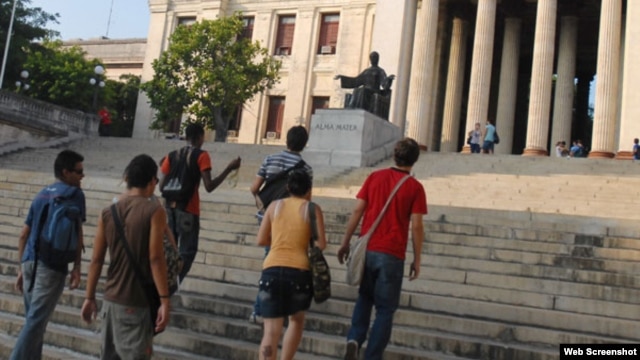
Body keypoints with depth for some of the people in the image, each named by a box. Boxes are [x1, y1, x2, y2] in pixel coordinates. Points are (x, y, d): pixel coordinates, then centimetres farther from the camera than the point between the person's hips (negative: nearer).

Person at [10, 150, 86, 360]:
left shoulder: (42, 194, 19)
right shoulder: (74, 193, -1)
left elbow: (24, 235, 19)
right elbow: (76, 232, -7)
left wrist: (21, 268, 23)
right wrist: (76, 267, -5)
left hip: (30, 262, 7)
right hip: (52, 264, -7)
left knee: (33, 319, 15)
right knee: (36, 321, -7)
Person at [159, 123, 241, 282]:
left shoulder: (172, 155, 8)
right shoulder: (202, 156, -6)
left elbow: (162, 186, 6)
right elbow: (209, 186, -16)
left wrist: (162, 167, 23)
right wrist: (229, 168, -10)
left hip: (170, 208, 5)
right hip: (188, 210, -5)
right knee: (187, 252, 2)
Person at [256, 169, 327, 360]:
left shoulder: (275, 205, 12)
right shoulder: (312, 209, 6)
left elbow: (261, 240, 12)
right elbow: (321, 244, 0)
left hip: (271, 271, 1)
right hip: (299, 272, -1)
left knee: (271, 330, 0)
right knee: (296, 320, 25)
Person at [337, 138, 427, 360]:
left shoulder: (375, 177, 4)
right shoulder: (415, 187, -4)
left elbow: (357, 211, 3)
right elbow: (416, 226, -6)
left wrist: (346, 242, 11)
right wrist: (416, 260, 3)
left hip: (366, 250, 3)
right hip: (392, 255, -3)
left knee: (364, 298, 22)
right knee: (385, 308, 9)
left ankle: (354, 339, 2)